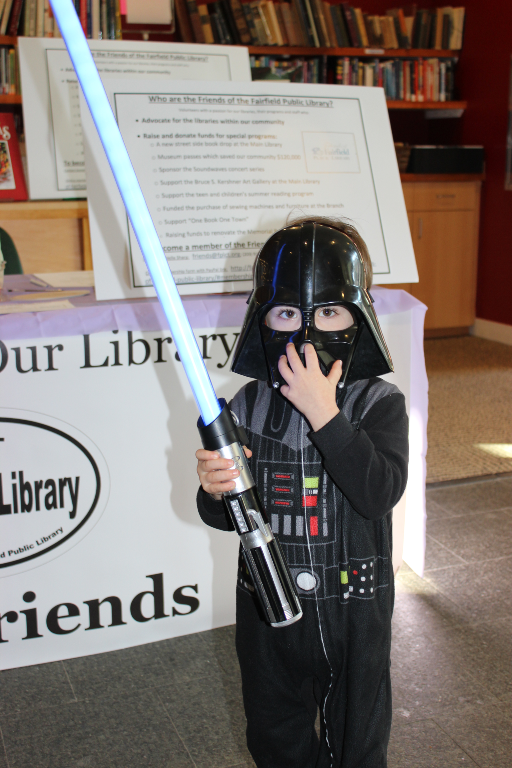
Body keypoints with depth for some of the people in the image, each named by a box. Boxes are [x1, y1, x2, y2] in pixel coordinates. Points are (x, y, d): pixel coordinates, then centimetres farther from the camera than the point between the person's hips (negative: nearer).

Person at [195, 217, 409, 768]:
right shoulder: (249, 406, -7)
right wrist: (215, 493, -21)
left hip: (352, 606, -2)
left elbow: (380, 493, -30)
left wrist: (324, 413, -34)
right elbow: (228, 517, 2)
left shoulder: (378, 403, -14)